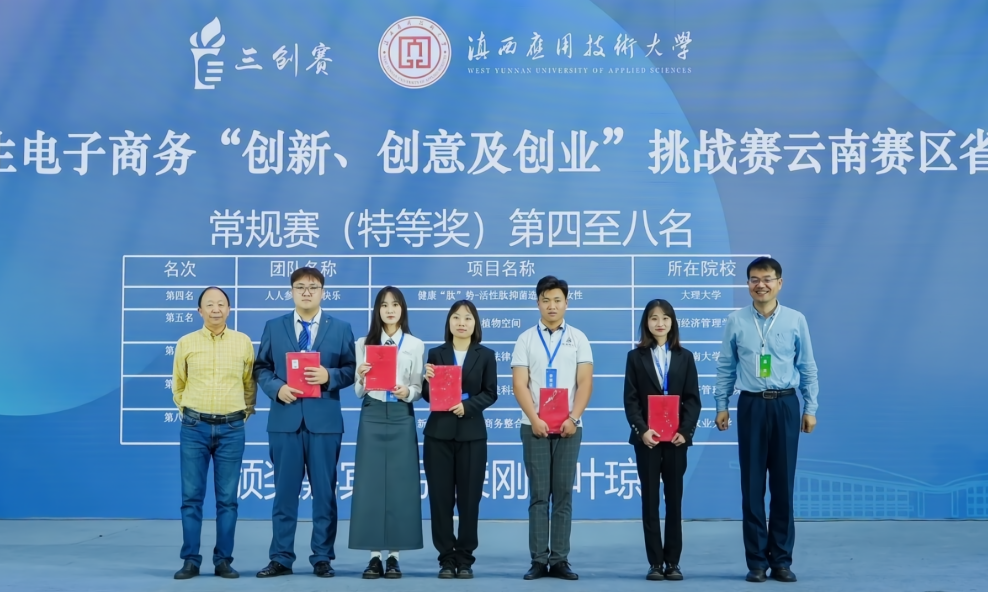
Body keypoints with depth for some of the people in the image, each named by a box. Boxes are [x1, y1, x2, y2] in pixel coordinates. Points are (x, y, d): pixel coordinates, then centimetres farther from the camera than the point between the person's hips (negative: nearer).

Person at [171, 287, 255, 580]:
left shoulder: (243, 342, 3)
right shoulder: (186, 343, 3)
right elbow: (178, 384, 15)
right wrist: (187, 411, 11)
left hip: (231, 429, 0)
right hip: (194, 427, 0)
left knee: (227, 498, 3)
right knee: (191, 496, 1)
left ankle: (224, 560, 9)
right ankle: (191, 560, 7)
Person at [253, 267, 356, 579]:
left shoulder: (340, 328, 6)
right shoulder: (274, 327, 9)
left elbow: (352, 369, 3)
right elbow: (261, 368, 8)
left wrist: (330, 376, -15)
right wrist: (277, 388, -10)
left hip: (325, 420, -1)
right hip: (285, 419, 1)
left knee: (324, 491, 5)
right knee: (285, 491, 5)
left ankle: (322, 558, 13)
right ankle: (281, 558, 12)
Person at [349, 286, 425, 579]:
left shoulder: (415, 345, 6)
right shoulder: (364, 343, 7)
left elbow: (419, 388, 3)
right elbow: (358, 392, 4)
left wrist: (407, 392, -18)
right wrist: (361, 379, -16)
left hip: (401, 417, 0)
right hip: (372, 416, 1)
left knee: (400, 484, -1)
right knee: (370, 483, -2)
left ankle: (394, 557, 7)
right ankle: (374, 557, 4)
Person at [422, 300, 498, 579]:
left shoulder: (486, 355, 6)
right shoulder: (436, 354, 8)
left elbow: (490, 394, 0)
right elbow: (427, 396, 5)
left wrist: (467, 406, -16)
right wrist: (429, 383, -16)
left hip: (472, 434, 0)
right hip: (439, 433, 1)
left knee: (469, 498, 1)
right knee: (441, 497, 0)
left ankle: (465, 559, 10)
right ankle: (446, 559, 8)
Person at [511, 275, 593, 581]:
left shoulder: (578, 338, 6)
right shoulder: (526, 339, 4)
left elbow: (585, 383, 0)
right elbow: (520, 385, -2)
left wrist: (573, 418, -13)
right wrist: (535, 419, -14)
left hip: (568, 426, 1)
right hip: (534, 426, 0)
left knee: (563, 495, 3)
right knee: (539, 496, 1)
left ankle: (560, 560, 7)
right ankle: (539, 561, 5)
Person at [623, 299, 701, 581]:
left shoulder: (685, 357, 8)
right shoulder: (636, 357, 4)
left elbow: (693, 399, 3)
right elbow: (630, 400, -1)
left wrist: (685, 431, -11)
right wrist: (642, 430, -15)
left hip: (676, 437, 1)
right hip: (647, 438, -1)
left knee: (674, 499, 4)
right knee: (650, 500, 1)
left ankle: (673, 562, 10)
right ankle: (655, 563, 6)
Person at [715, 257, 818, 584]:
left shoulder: (796, 320, 1)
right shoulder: (736, 321, 1)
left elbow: (807, 367, 5)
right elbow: (725, 367, 6)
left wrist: (810, 408, 3)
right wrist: (722, 406, 4)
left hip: (785, 405, 0)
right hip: (751, 405, 0)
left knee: (783, 484, 5)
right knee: (752, 485, 4)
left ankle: (781, 560, 16)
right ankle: (756, 561, 13)